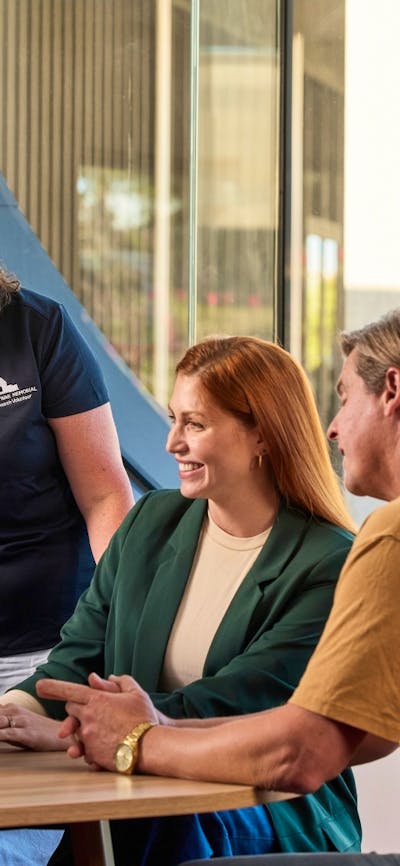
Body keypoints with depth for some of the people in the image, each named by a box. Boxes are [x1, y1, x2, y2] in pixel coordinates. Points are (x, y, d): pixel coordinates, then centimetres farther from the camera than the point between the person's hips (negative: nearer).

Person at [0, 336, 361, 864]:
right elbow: (78, 659, 8)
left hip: (280, 819, -4)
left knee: (182, 822, -37)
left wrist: (70, 733, -26)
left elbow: (233, 706, -18)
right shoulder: (150, 523, 13)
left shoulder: (329, 567, -8)